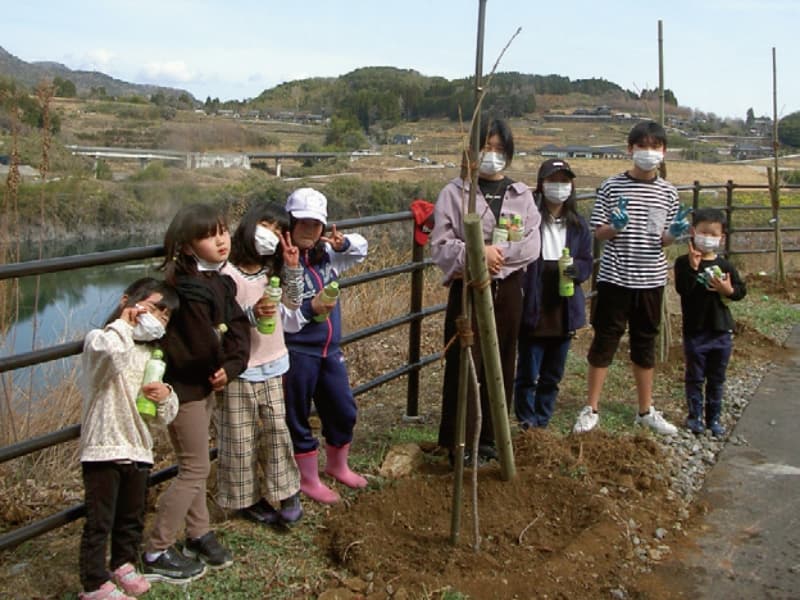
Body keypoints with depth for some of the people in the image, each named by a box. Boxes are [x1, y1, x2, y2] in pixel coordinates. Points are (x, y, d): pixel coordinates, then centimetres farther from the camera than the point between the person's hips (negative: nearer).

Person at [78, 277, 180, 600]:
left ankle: (123, 565, 38)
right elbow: (113, 353, -36)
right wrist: (123, 322, -17)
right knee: (99, 521, 1)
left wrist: (166, 398, -7)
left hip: (138, 450, 7)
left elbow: (163, 419, 16)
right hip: (103, 449, -7)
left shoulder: (154, 356, 15)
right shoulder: (99, 340, -7)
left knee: (133, 517, 18)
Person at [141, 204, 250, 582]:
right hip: (183, 384, -9)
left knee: (194, 464, 20)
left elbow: (238, 325, 0)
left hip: (205, 381, 9)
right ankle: (156, 555, 10)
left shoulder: (219, 281, 4)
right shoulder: (187, 287, -25)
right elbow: (202, 347, -30)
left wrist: (231, 366, -15)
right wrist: (222, 364, -8)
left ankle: (198, 535, 35)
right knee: (195, 468, -1)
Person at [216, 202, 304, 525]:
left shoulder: (272, 270, 7)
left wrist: (292, 267, -3)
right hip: (240, 369, -6)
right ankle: (245, 499, 21)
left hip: (272, 365, 6)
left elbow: (294, 301, 10)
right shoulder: (228, 273, -17)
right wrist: (252, 314, -32)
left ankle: (284, 492, 22)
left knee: (277, 430, 10)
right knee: (241, 438, 6)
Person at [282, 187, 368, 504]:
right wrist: (310, 308, -31)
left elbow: (362, 249, 17)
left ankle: (337, 465, 43)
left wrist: (344, 242, -4)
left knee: (344, 411, 19)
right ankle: (308, 480, 28)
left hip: (330, 350, 8)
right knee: (298, 417, 10)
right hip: (297, 354, -7)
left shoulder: (325, 255, 3)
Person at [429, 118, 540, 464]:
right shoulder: (454, 192, -3)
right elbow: (440, 245, -9)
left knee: (501, 365, 10)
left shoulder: (522, 195, 6)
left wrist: (497, 253, -17)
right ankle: (459, 442, 10)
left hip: (507, 290, 4)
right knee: (464, 365, -1)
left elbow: (531, 246, -4)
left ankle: (489, 436, 24)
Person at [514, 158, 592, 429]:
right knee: (527, 375, 4)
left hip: (564, 312, 5)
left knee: (552, 376, 16)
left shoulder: (578, 224, 7)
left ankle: (542, 424, 30)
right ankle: (527, 426, 19)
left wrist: (576, 269, -13)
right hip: (533, 310, -5)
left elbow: (587, 262, 10)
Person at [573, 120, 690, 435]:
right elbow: (598, 233, -2)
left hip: (651, 279, 3)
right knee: (604, 340, 4)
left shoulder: (668, 192, 4)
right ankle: (591, 409, 16)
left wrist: (674, 233, -11)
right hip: (615, 278, -3)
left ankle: (646, 411, 27)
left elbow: (664, 239, 10)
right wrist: (616, 226, -22)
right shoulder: (612, 187, -5)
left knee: (645, 344, 14)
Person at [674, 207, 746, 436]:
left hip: (722, 331, 4)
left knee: (717, 379, 13)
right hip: (695, 331, -3)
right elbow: (683, 289, -21)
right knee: (695, 377, 7)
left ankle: (714, 418, 24)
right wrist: (693, 268, -31)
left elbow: (742, 290, 6)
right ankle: (695, 416, 20)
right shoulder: (684, 263, -8)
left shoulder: (725, 266, 3)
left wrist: (729, 290, -14)